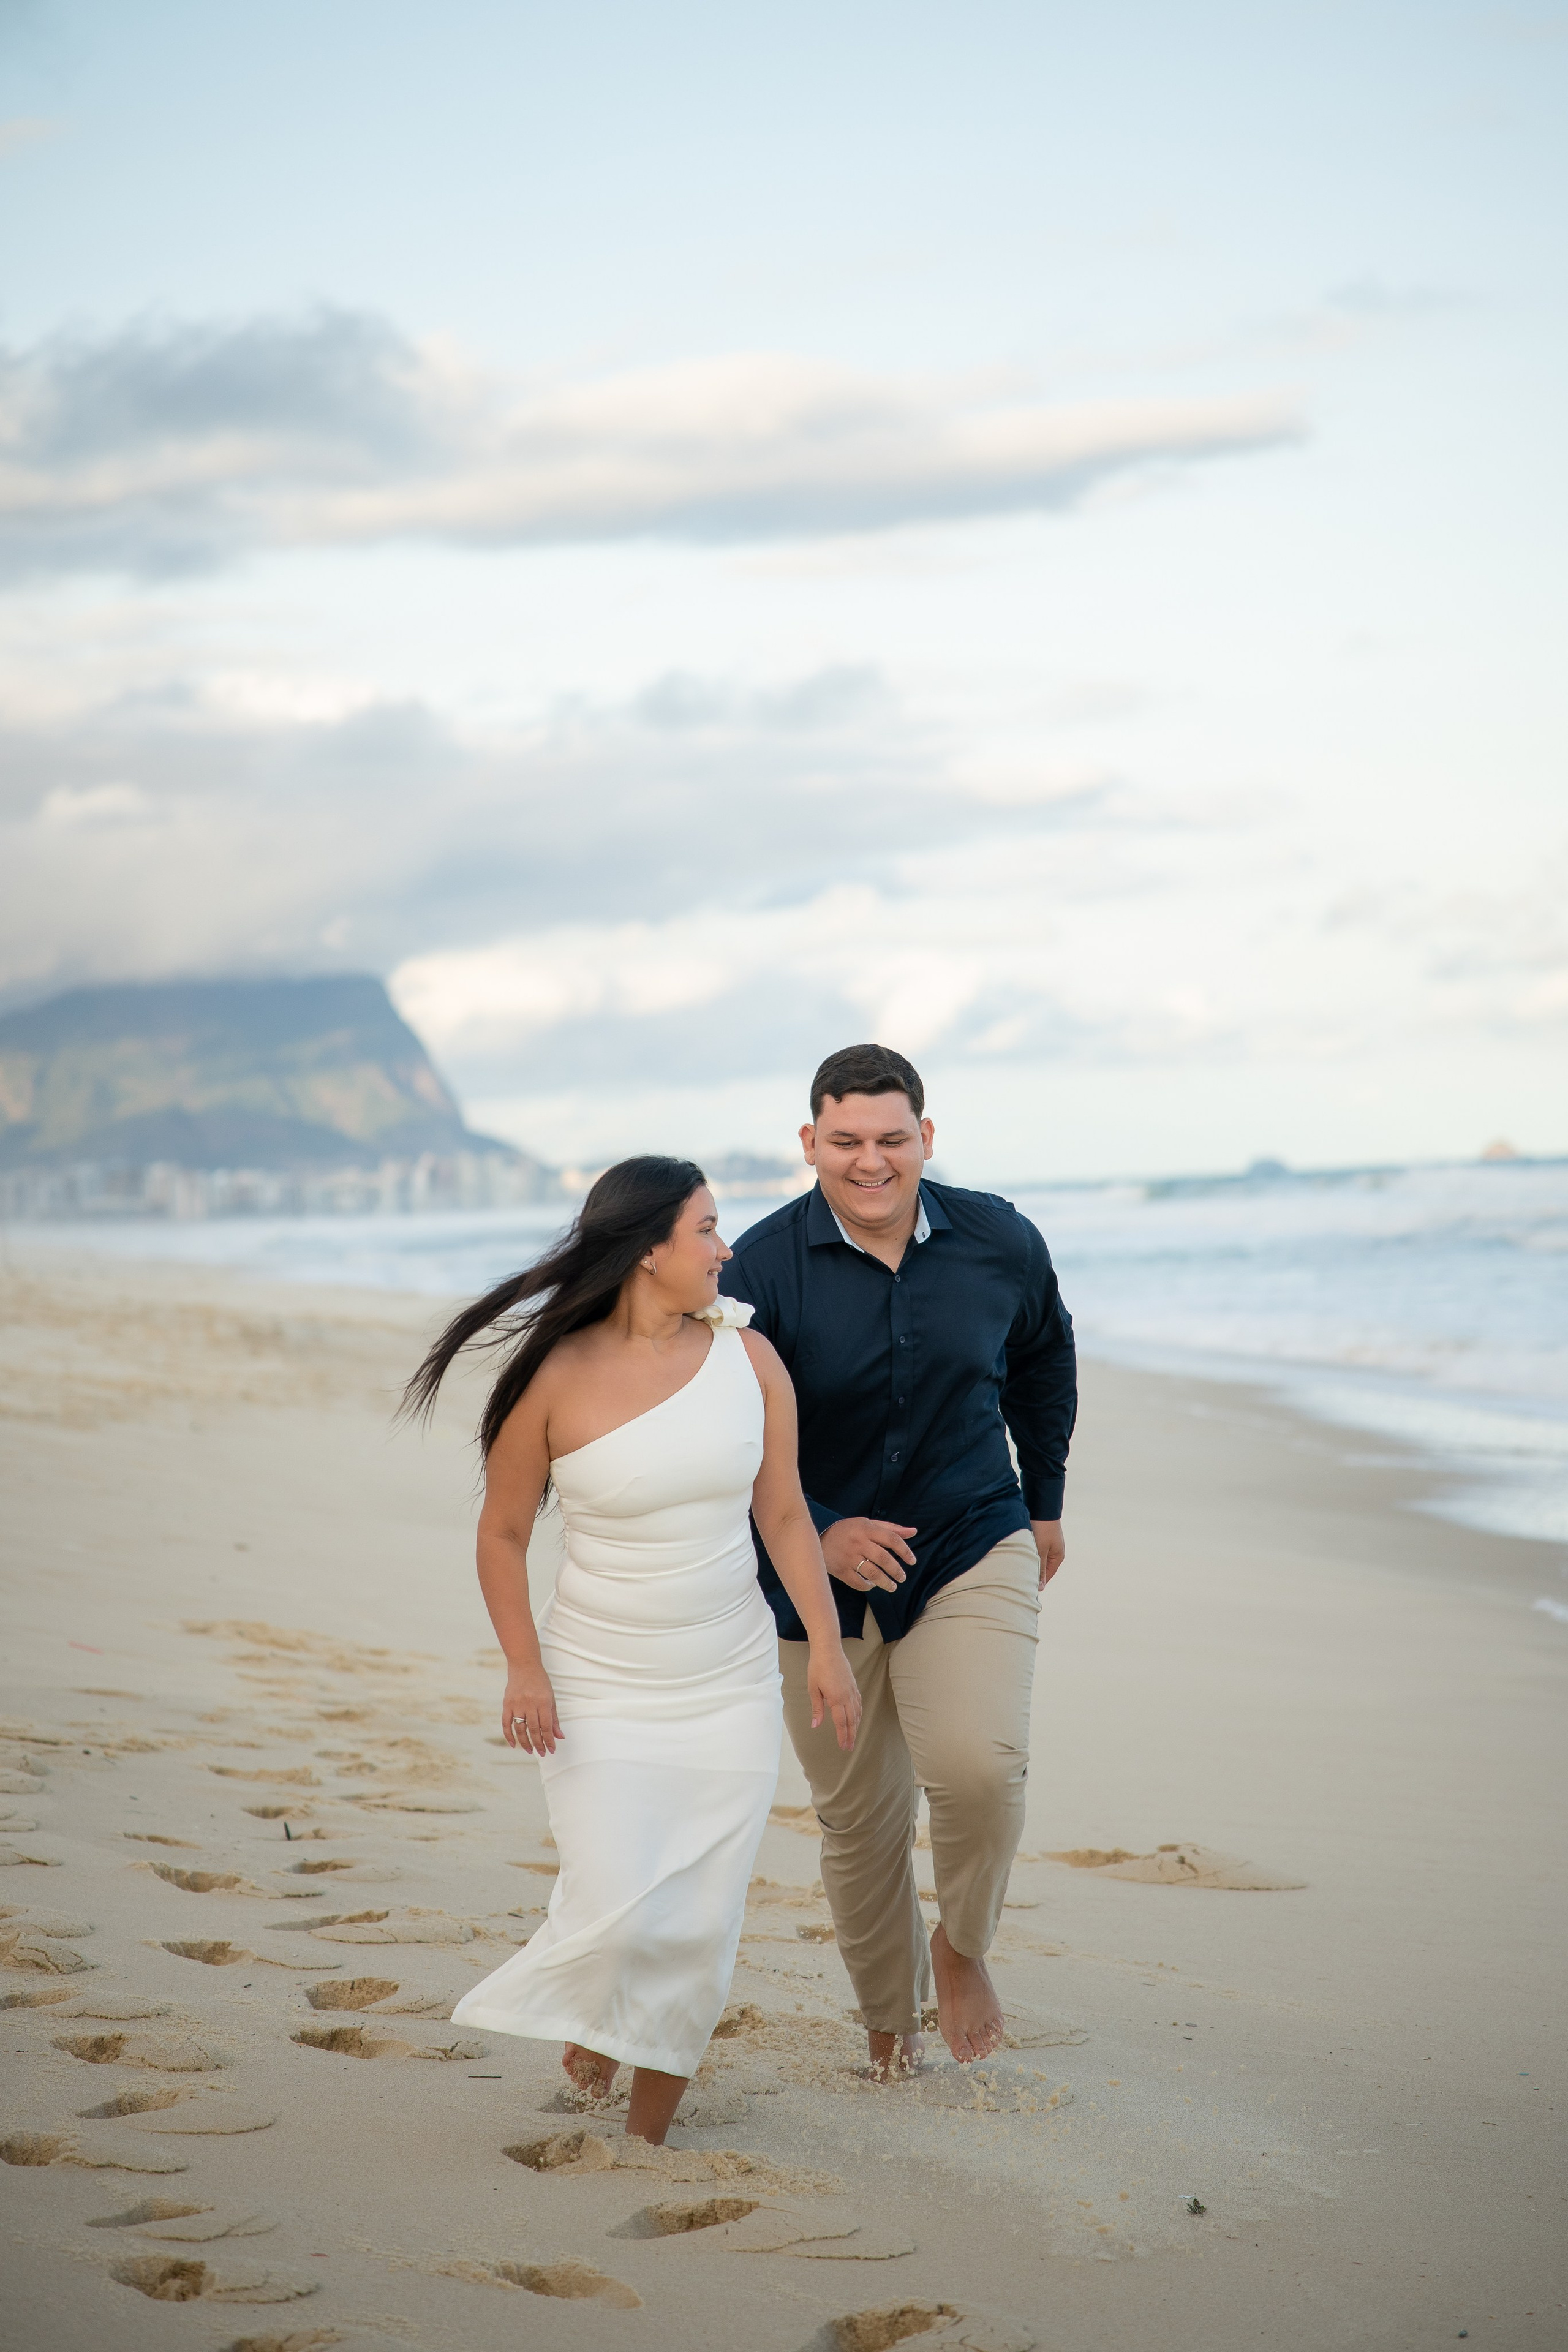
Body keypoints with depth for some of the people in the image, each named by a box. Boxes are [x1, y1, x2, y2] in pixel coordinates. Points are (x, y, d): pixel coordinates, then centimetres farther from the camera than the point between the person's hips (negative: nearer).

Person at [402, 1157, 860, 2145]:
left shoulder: (747, 1357, -2)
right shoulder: (556, 1378, -11)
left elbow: (785, 1513, 5)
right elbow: (503, 1533, -1)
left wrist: (825, 1646, -2)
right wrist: (524, 1666, -10)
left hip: (731, 1691, 3)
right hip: (600, 1685, -3)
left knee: (700, 1933, 2)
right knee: (618, 1916, -13)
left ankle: (649, 2137, 21)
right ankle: (588, 2017, 25)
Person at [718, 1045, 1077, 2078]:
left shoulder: (1001, 1244, -5)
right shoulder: (762, 1268, -13)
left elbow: (1044, 1356, 16)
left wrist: (1045, 1500, 20)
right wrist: (820, 1531, -22)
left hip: (973, 1551, 0)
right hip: (818, 1573, 0)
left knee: (980, 1767, -23)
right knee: (860, 1820, 9)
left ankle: (963, 1947, 7)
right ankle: (890, 2023, 31)